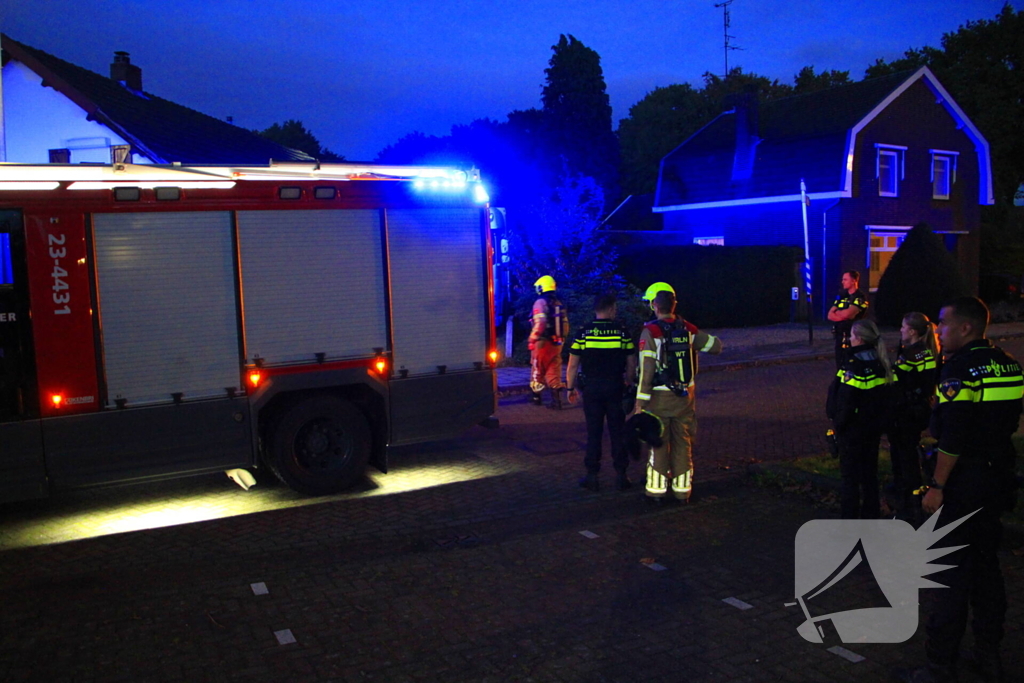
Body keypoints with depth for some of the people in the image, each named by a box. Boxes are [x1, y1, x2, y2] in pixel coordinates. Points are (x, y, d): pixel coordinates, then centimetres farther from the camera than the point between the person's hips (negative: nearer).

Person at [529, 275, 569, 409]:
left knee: (538, 370, 11)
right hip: (557, 343, 5)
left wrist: (533, 339, -13)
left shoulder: (540, 303, -10)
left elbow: (539, 324, -21)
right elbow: (565, 326, 10)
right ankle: (556, 400, -3)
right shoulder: (559, 304, 11)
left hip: (543, 342, -5)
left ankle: (537, 396, 24)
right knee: (554, 372, 7)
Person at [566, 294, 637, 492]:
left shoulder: (583, 333, -4)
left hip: (591, 388, 0)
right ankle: (620, 475, 13)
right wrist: (629, 384, 17)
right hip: (615, 388, 0)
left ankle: (592, 476, 10)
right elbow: (631, 364, 2)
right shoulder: (622, 333, -2)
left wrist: (571, 388, 8)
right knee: (618, 432, 9)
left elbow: (573, 365, -4)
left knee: (593, 433, 7)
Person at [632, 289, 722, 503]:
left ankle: (657, 489, 12)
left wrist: (640, 401, -13)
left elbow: (646, 370, -16)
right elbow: (716, 345, 10)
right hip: (685, 396, 4)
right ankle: (682, 490, 18)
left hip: (660, 397, -3)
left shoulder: (650, 332, -12)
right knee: (683, 443, 12)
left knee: (659, 443, 7)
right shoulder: (688, 329, 1)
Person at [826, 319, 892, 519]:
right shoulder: (881, 362, 4)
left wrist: (838, 424, -12)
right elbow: (886, 394, 10)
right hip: (874, 427, 8)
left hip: (853, 429, -8)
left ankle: (849, 522, 7)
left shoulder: (854, 364, -21)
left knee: (850, 476, 2)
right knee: (870, 472, 17)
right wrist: (879, 419, 17)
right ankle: (870, 516, 27)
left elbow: (846, 400, -24)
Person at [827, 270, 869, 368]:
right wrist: (842, 315, -12)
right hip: (840, 337, 7)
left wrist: (837, 312, -2)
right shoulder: (841, 296, 13)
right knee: (840, 367, 12)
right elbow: (830, 315, 6)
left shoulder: (860, 298, -9)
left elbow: (846, 314, -23)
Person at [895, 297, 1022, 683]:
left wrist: (937, 486, -17)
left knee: (953, 575, -2)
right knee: (986, 566, 17)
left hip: (964, 481, -8)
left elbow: (953, 437, -22)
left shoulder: (960, 368, -17)